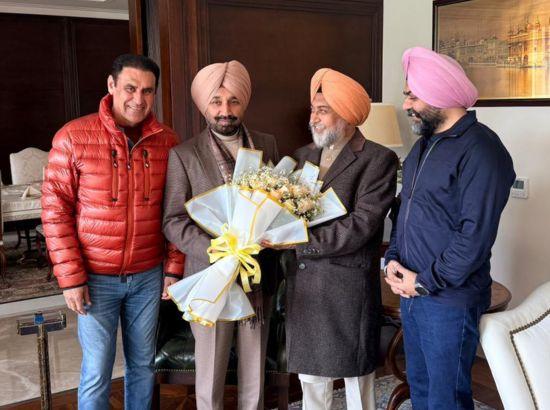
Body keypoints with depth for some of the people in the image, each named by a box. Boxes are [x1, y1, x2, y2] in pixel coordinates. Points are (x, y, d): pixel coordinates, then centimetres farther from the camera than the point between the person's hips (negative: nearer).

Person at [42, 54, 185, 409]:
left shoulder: (167, 141, -1)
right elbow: (55, 210, -8)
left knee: (143, 365, 16)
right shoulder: (73, 137, -10)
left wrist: (174, 268, 3)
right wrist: (71, 278, -10)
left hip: (149, 276, 3)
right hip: (95, 278, -2)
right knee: (97, 373, 7)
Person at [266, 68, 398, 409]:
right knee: (310, 374, 18)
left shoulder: (379, 160, -8)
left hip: (349, 284, -5)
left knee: (356, 375, 11)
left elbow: (360, 225, -18)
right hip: (302, 282, 5)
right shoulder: (302, 156, 12)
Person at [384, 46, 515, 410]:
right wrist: (393, 259, 3)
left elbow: (476, 235, -21)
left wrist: (426, 282, -16)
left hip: (449, 300, -8)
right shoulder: (425, 144, 12)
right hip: (410, 291, 8)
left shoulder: (480, 150, -17)